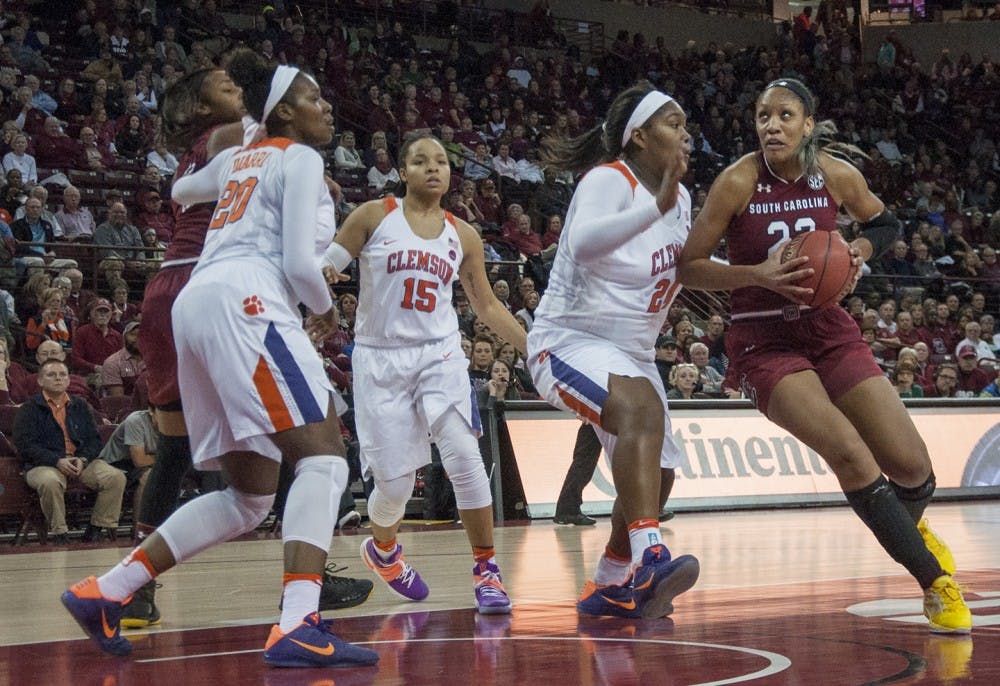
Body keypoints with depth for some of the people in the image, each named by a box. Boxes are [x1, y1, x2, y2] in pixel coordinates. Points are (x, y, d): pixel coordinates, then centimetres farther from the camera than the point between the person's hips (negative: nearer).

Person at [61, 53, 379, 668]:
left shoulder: (236, 158, 27)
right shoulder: (300, 159, 4)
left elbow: (182, 191, 49)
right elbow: (299, 260, -7)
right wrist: (327, 309, 11)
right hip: (245, 301, -9)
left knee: (251, 495, 13)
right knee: (323, 453, -16)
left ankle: (104, 593, 11)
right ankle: (298, 627, -32)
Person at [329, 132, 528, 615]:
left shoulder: (462, 236, 9)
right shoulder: (373, 217, 0)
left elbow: (488, 307, 17)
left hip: (439, 354, 2)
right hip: (379, 358, -2)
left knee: (463, 455, -19)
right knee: (395, 482, -2)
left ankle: (486, 569, -7)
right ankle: (382, 548, 32)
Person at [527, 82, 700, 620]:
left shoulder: (679, 197, 8)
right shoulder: (609, 180, -18)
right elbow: (581, 243, -38)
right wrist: (656, 206, -47)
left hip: (630, 353, 10)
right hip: (570, 341, -10)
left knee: (655, 474, 13)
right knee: (641, 409, -37)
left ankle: (609, 586, 31)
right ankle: (648, 557, -49)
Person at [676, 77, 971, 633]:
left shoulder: (838, 176, -4)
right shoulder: (738, 182, -14)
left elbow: (886, 223, 15)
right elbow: (688, 267, -10)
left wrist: (861, 249, -6)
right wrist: (759, 275, -24)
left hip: (829, 331, 4)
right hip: (763, 342, -4)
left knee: (912, 466, -1)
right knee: (851, 456, -23)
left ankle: (910, 527, 38)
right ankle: (935, 581, -8)